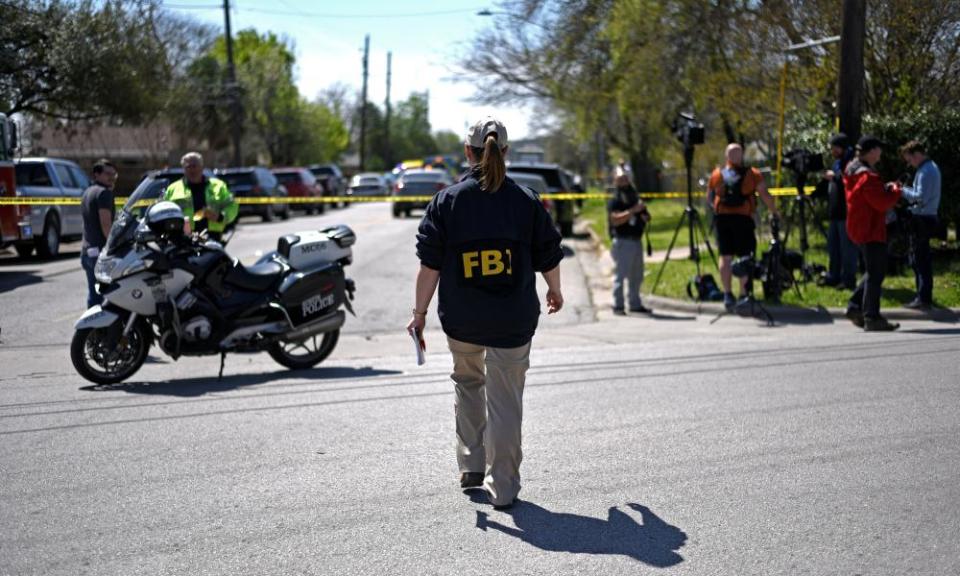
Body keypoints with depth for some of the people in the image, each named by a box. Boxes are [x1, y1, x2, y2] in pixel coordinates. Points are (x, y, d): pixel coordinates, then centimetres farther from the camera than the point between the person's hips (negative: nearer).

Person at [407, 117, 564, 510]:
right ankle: (502, 486, 6)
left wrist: (420, 312, 2)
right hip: (513, 321, -1)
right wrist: (555, 291, 25)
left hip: (461, 319, 1)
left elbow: (430, 265, -6)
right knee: (505, 400, 5)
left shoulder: (447, 200, -4)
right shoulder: (527, 201, -2)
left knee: (467, 383, 24)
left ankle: (471, 466, 26)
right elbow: (548, 259, 6)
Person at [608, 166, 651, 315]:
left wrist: (643, 212, -1)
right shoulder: (614, 201, -6)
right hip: (622, 241, -8)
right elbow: (615, 220, -21)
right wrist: (633, 210, -24)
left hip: (637, 240, 8)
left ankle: (635, 304, 21)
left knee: (637, 276, 13)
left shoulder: (634, 199, 17)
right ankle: (617, 306, -4)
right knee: (620, 274, -8)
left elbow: (647, 217, 22)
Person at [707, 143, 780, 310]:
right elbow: (765, 195, -4)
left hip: (722, 218, 3)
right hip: (743, 218, -3)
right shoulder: (752, 174, 1)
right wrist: (774, 212, 8)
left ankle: (727, 294, 5)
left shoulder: (716, 175, 8)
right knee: (745, 257, 3)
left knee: (725, 256, 7)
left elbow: (709, 197, 16)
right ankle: (744, 294, 1)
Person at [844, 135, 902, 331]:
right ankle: (872, 318, -2)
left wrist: (885, 189, 9)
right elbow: (883, 203, -22)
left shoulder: (852, 171, 10)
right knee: (876, 273, -4)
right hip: (871, 230, -10)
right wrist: (895, 190, -5)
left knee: (874, 270, 20)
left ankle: (855, 307, 18)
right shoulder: (868, 177, -21)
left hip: (858, 228, 10)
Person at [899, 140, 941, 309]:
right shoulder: (932, 167, 13)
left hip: (922, 219, -10)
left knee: (919, 259, -6)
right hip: (928, 217, 10)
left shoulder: (925, 172, -18)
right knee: (924, 258, 16)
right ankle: (926, 296, 23)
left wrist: (903, 190, -11)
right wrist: (907, 190, 6)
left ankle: (923, 299, -4)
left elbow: (920, 197, -23)